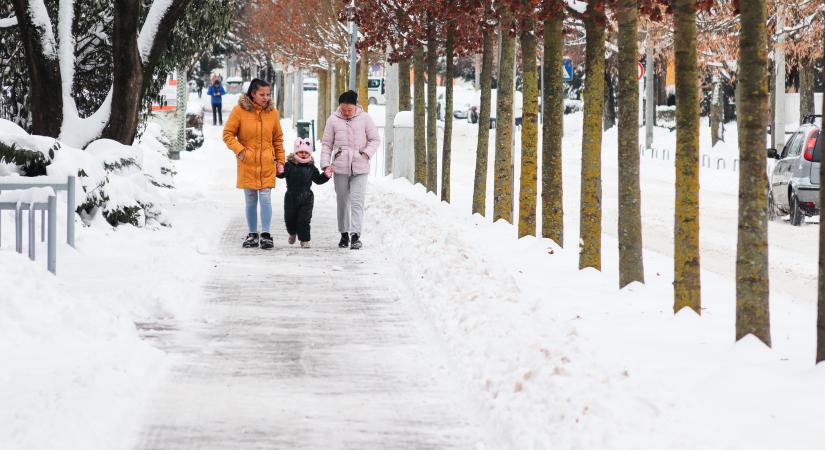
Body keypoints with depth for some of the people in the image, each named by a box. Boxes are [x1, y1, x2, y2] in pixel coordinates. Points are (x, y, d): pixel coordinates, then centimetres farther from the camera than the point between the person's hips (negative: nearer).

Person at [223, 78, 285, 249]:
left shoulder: (272, 112, 3)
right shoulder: (239, 110, -6)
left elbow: (278, 139, 11)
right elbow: (228, 134, -2)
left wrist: (280, 162, 9)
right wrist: (239, 149, -15)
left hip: (267, 165, 1)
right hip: (247, 165, -1)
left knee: (265, 198, -6)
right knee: (250, 201, 7)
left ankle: (266, 235, -1)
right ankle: (252, 235, 18)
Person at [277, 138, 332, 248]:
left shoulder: (311, 167, 3)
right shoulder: (289, 165, -6)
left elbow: (318, 179, 10)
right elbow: (282, 174, -18)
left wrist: (326, 176, -4)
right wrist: (280, 171, -39)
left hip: (306, 198, 0)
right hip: (291, 196, 0)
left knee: (304, 220, -4)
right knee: (289, 218, 11)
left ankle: (304, 240, 5)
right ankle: (292, 233, 40)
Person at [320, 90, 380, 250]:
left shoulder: (364, 118, 0)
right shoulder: (333, 120, 2)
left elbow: (375, 139, 7)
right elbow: (327, 144, 7)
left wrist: (367, 153, -8)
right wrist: (326, 163, -3)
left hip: (360, 168, -2)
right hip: (340, 168, 2)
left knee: (357, 202, -11)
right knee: (342, 202, 10)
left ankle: (355, 235, -15)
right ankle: (344, 234, 20)